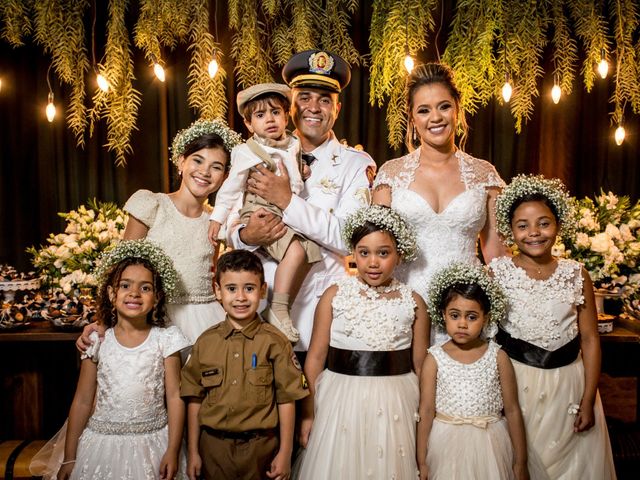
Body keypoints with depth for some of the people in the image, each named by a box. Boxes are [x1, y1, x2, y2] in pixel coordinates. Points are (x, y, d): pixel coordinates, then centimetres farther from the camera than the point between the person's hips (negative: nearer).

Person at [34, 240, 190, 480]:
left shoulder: (165, 339, -6)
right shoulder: (97, 341, -2)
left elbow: (174, 397, -5)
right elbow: (82, 401, 2)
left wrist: (173, 451, -8)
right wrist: (69, 458, 4)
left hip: (153, 443, -1)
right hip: (104, 442, 1)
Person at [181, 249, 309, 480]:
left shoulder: (275, 342, -8)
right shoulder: (205, 342, 0)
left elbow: (286, 400, -5)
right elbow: (194, 399, 4)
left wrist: (285, 453, -5)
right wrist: (193, 452, 5)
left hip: (261, 446, -2)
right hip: (213, 445, 2)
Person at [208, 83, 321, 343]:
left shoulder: (294, 145, 11)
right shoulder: (246, 152, -3)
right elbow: (231, 187, 5)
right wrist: (217, 217, 5)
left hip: (290, 215, 7)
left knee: (311, 249, -11)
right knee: (295, 250, -27)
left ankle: (281, 308, 0)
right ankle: (278, 310, -17)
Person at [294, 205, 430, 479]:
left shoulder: (413, 302, -1)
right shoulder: (335, 295, -3)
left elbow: (421, 366, 5)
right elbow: (315, 357, -1)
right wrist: (307, 413, -1)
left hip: (394, 404, 1)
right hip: (341, 400, 0)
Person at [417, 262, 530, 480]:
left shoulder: (498, 357, -5)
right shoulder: (434, 359, -6)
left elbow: (512, 410, 0)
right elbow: (426, 411, -3)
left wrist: (521, 462, 3)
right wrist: (422, 462, -1)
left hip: (490, 445, 1)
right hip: (447, 446, 0)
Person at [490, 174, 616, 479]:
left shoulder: (576, 274, -1)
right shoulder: (498, 271, -6)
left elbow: (590, 339, 2)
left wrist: (588, 400, -1)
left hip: (567, 384, 2)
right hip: (514, 381, -2)